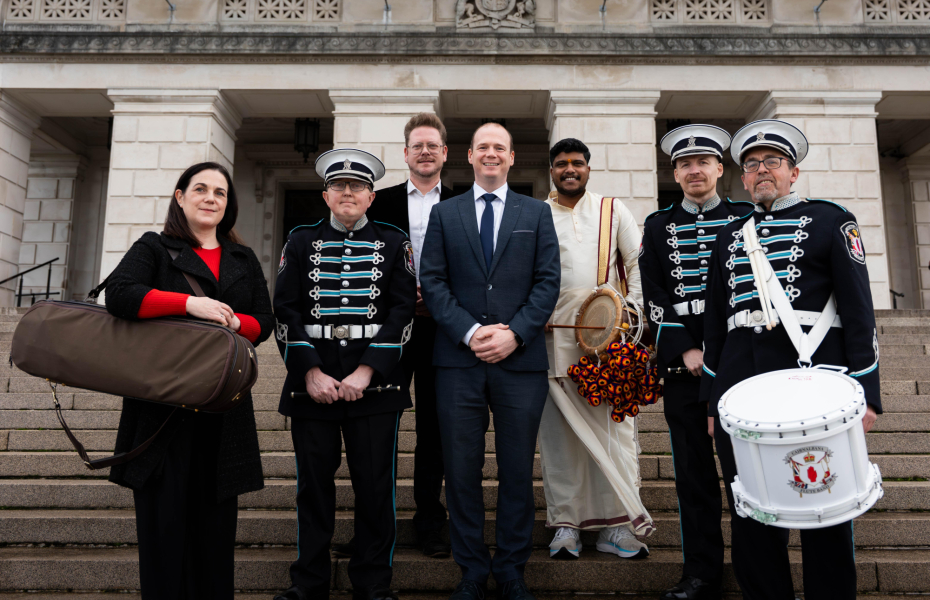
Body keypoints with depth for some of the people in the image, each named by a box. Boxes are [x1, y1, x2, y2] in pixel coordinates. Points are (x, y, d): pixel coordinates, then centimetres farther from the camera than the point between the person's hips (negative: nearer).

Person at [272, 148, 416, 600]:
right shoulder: (301, 241, 10)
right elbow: (285, 311, 3)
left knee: (375, 485, 5)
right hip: (312, 379, 1)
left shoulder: (393, 242, 7)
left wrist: (367, 371, -10)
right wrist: (310, 372, -8)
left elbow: (402, 311, -1)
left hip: (375, 379, -1)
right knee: (314, 482, 9)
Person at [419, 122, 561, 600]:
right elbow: (432, 280, 2)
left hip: (520, 360, 0)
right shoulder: (444, 214, 11)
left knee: (517, 470, 8)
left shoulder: (537, 213, 10)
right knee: (461, 469, 6)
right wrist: (469, 332, -11)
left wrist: (513, 333, -11)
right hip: (459, 361, 0)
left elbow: (548, 281, 2)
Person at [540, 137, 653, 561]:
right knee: (559, 428, 1)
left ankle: (615, 525, 9)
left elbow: (638, 263, 11)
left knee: (613, 425, -1)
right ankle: (566, 523, 11)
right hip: (554, 336, 0)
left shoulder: (613, 210, 13)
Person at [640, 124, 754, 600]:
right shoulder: (658, 225, 10)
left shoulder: (746, 217, 9)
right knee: (693, 471, 6)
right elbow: (655, 298, 4)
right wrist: (685, 352, -7)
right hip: (683, 363, 1)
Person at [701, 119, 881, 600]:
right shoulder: (729, 236, 17)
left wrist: (866, 392, -8)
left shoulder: (830, 221, 6)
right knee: (750, 521, 8)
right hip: (739, 389, 4)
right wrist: (712, 401, 14)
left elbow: (858, 309, 0)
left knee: (824, 518, 6)